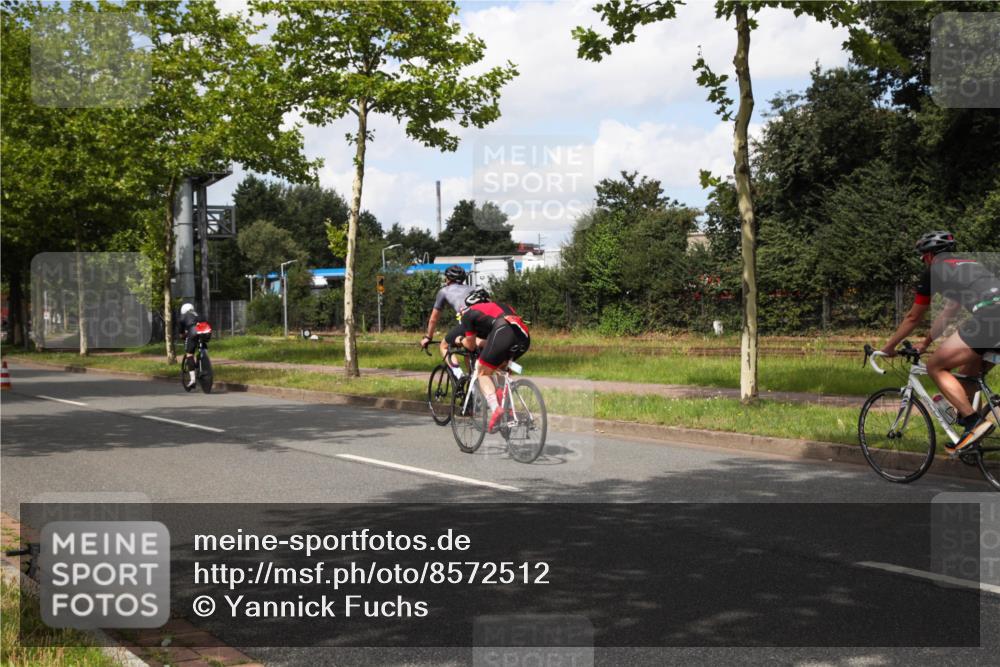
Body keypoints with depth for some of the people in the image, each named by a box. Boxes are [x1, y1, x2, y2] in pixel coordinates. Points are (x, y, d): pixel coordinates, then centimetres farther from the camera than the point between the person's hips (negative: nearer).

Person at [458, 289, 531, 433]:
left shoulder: (469, 313, 24)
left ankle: (495, 409, -13)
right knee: (501, 366, 29)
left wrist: (461, 340, 50)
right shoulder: (502, 306, 40)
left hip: (503, 332, -5)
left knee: (483, 372, 9)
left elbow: (471, 346, 29)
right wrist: (479, 342, 59)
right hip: (524, 336, 5)